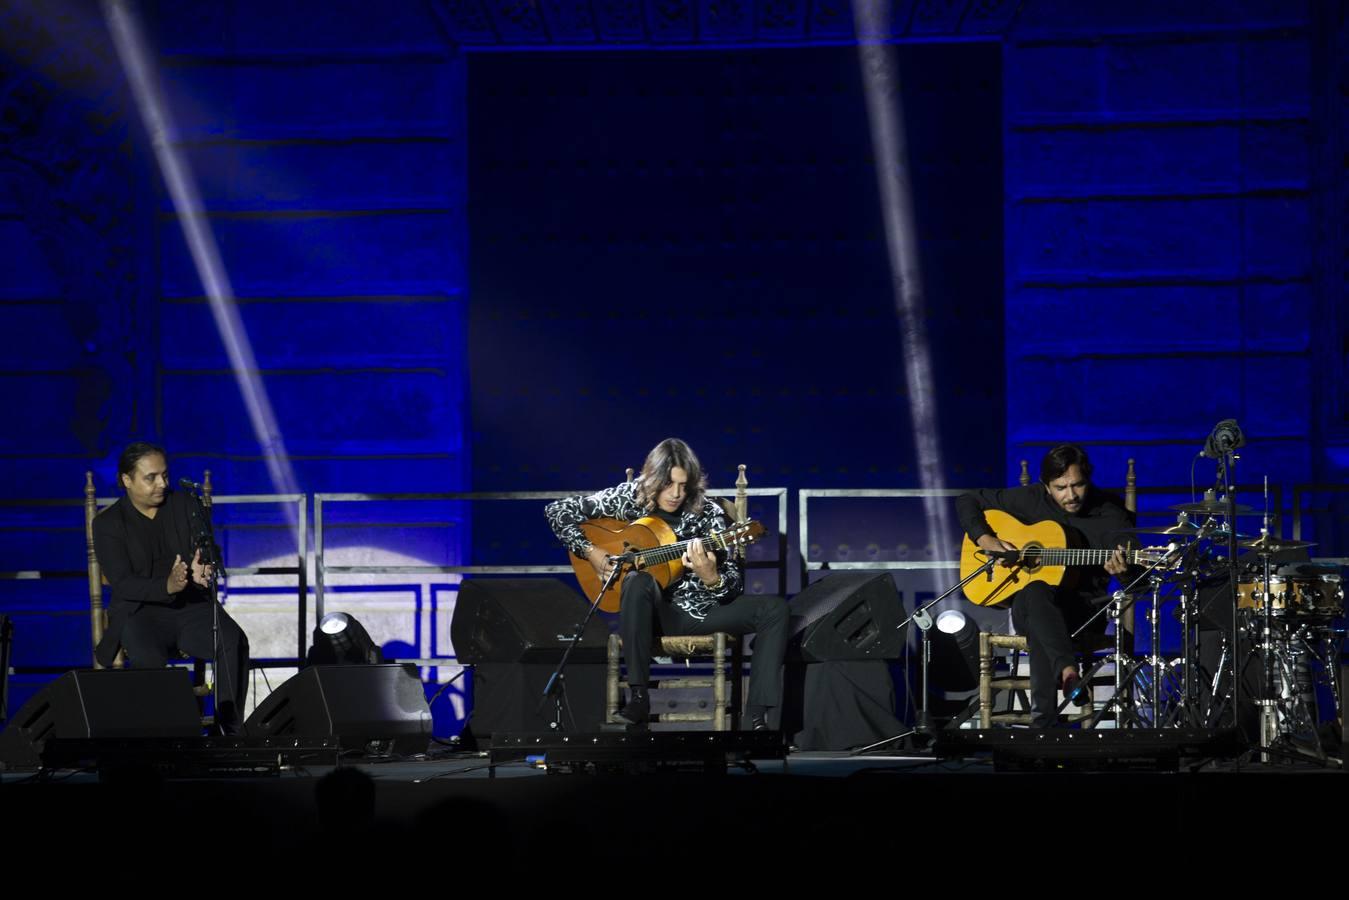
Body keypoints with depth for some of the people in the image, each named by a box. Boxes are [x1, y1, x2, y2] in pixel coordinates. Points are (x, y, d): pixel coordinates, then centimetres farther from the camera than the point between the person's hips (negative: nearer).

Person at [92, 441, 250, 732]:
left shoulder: (187, 506, 8)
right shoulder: (108, 524, -1)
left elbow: (208, 555, 1)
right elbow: (122, 583, -13)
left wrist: (200, 572, -26)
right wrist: (167, 586, -33)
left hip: (192, 606, 3)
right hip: (140, 611, -3)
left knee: (234, 643, -26)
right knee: (149, 658, -36)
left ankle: (232, 728, -18)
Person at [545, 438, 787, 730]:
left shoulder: (707, 513, -7)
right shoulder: (628, 498, -7)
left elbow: (733, 589, -9)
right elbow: (557, 511, -2)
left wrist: (710, 578, -32)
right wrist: (590, 552, -13)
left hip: (698, 608, 2)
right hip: (653, 611, -2)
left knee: (774, 609, -19)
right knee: (639, 581, -37)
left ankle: (757, 716, -23)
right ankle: (638, 698, -33)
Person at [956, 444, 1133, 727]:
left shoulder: (1109, 513, -2)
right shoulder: (1030, 499, 3)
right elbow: (967, 502, 11)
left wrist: (1122, 567, -43)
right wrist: (987, 541, -8)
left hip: (1083, 610, -1)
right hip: (1026, 605, 1)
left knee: (1041, 630, -38)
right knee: (1035, 592, -39)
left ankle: (1043, 718, -44)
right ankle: (1068, 671, -55)